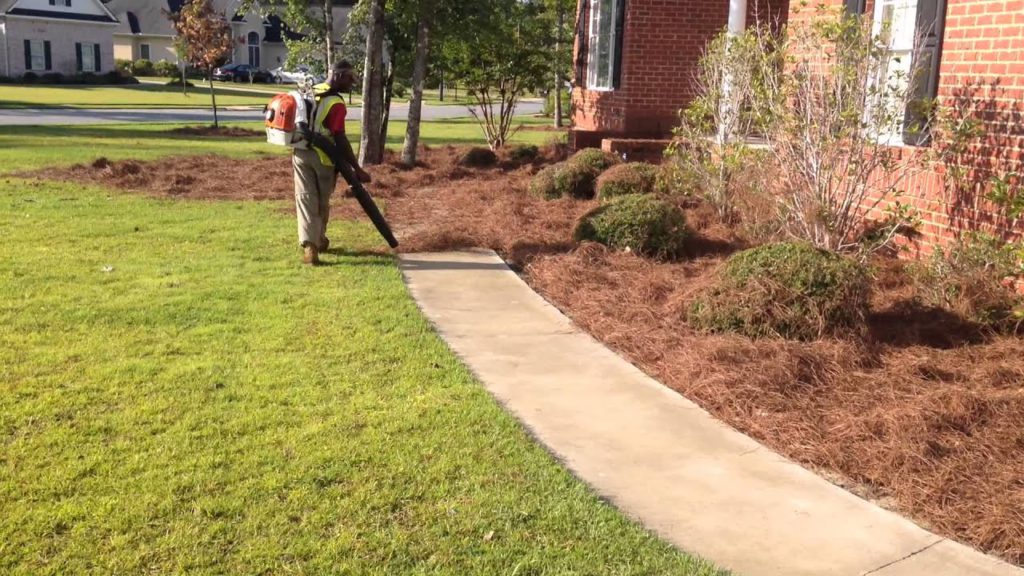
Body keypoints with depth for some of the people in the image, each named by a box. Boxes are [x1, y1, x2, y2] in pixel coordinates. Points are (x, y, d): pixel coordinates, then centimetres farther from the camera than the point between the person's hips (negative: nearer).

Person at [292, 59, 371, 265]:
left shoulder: (309, 92, 7)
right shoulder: (336, 103, -17)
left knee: (306, 199, 2)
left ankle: (308, 245, -10)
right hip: (323, 157, -5)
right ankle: (319, 240, 30)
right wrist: (357, 169, -21)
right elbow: (340, 140, -22)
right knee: (322, 201, 14)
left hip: (300, 153, 5)